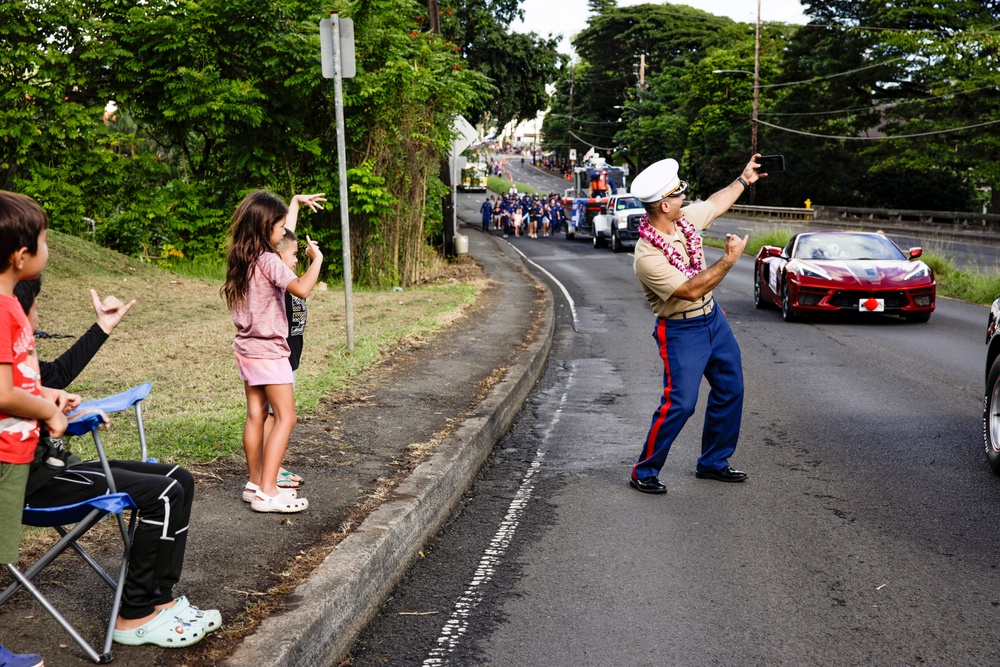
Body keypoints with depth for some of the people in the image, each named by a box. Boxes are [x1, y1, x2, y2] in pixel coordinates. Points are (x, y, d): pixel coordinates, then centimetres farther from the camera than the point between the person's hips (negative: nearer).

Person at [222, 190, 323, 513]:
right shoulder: (268, 261, -20)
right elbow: (301, 289, -33)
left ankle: (255, 482, 20)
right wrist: (317, 259, -20)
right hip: (268, 351, -9)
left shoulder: (243, 257, 7)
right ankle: (267, 492, -7)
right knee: (285, 417, -5)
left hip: (246, 348, 9)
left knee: (256, 415, 13)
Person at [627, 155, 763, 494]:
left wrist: (743, 179, 26)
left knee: (730, 390, 14)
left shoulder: (685, 219, -5)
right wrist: (729, 259, -26)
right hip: (681, 331, -8)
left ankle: (713, 463, 29)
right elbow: (691, 290, -28)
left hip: (713, 317, 9)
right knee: (680, 403, -13)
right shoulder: (647, 256, -28)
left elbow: (716, 203, 18)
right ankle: (643, 472, 4)